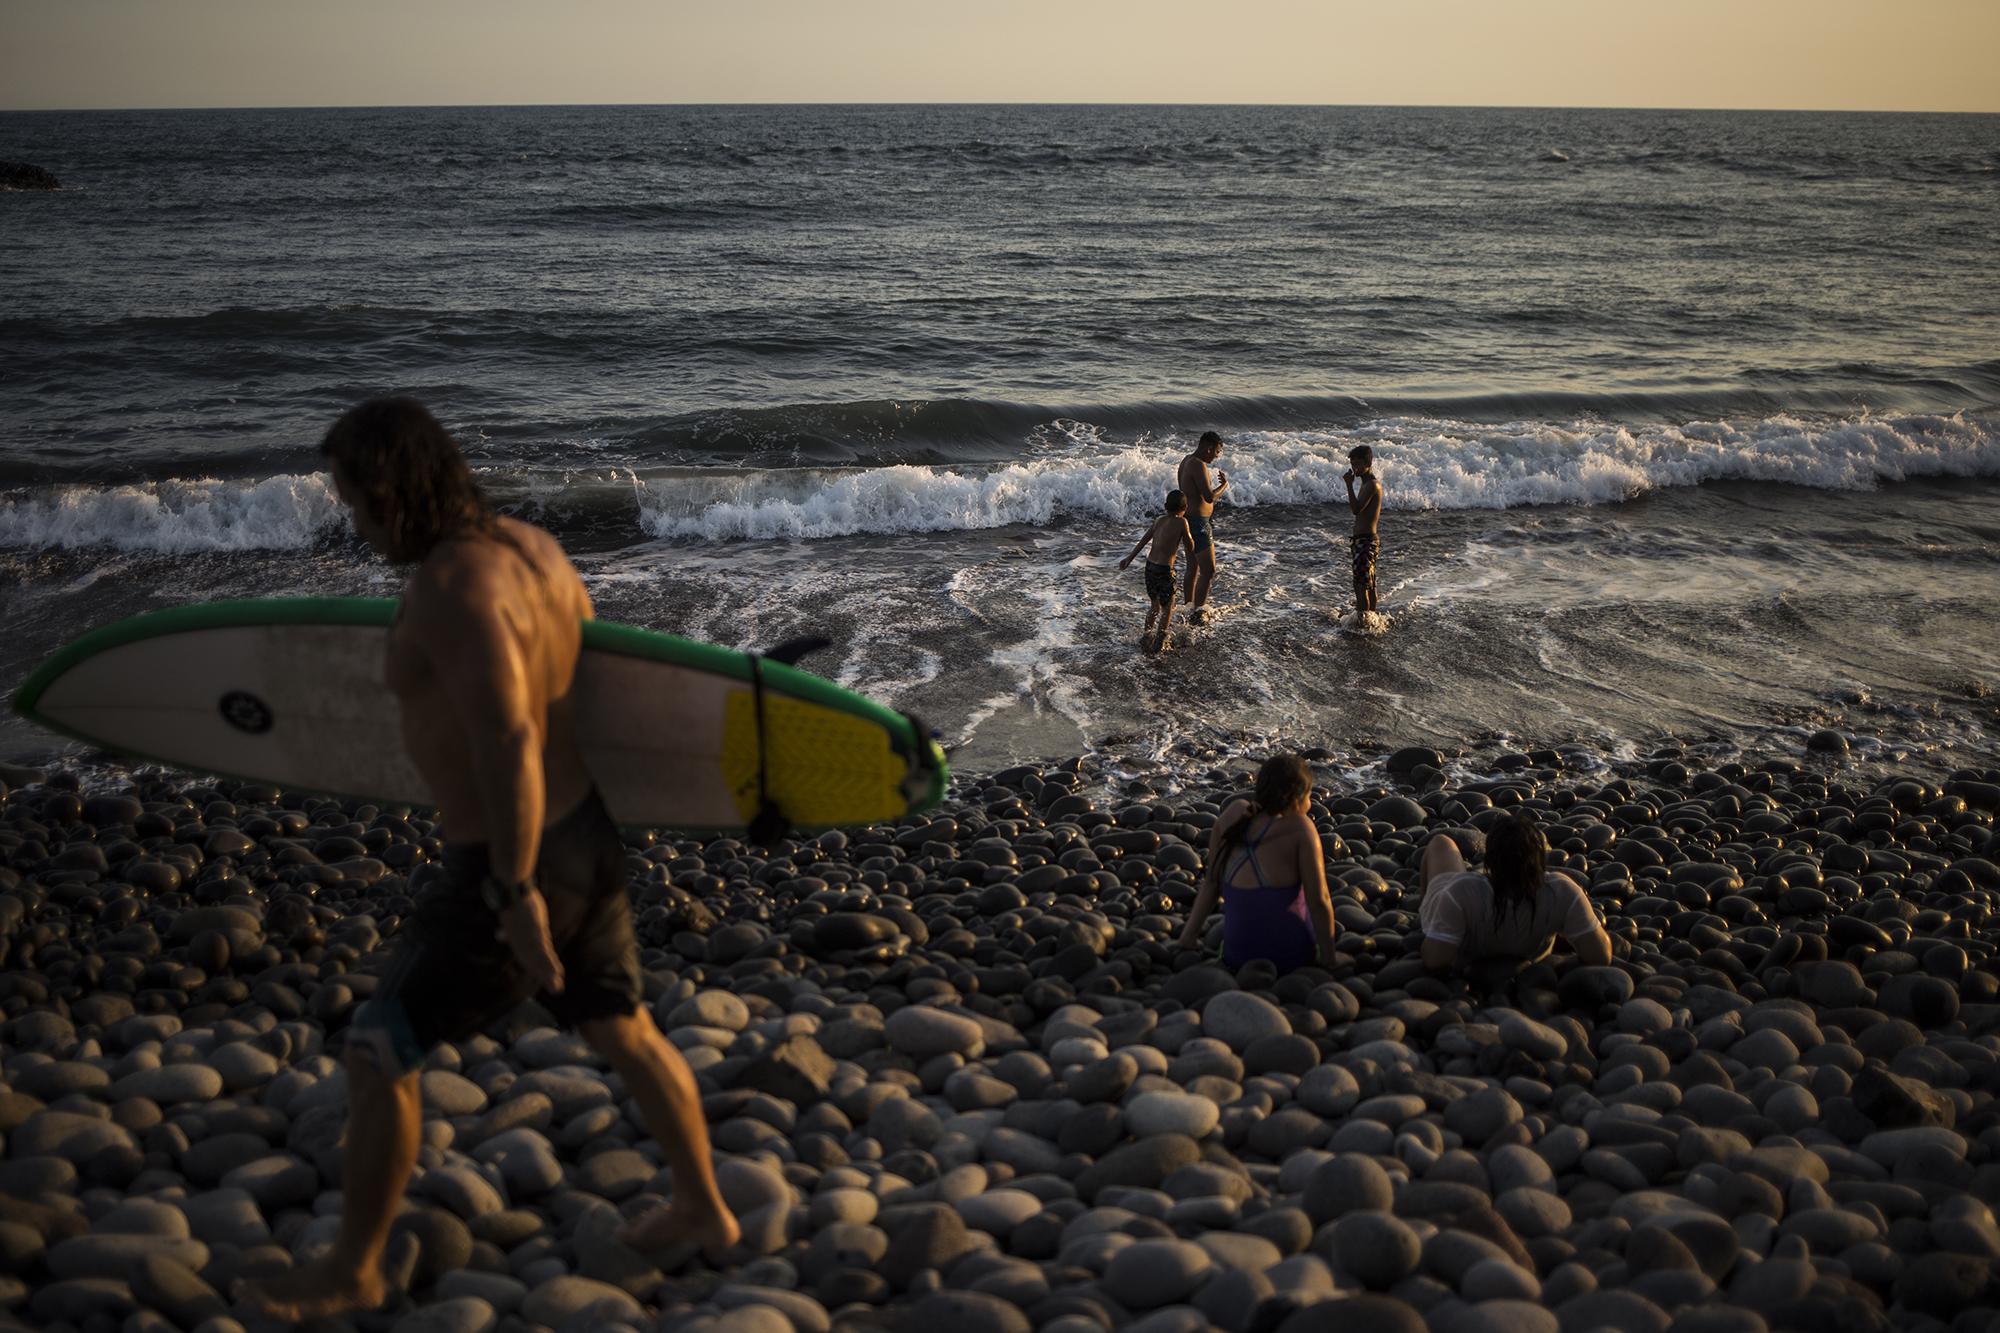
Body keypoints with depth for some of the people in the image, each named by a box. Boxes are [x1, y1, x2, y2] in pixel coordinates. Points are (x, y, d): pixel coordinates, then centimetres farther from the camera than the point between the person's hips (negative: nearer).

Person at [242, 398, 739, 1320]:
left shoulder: (452, 587, -25)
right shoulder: (533, 547, 1)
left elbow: (508, 739, -34)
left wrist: (517, 895, -30)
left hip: (511, 870, -9)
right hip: (585, 837, 9)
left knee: (376, 1055, 7)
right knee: (624, 1033, 23)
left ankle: (352, 1271, 21)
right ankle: (704, 1211, 37)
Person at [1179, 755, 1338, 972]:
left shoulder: (1234, 813, -9)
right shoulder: (1299, 827, -20)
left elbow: (1211, 881, -1)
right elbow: (1319, 901, -18)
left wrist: (1188, 936, 8)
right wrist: (1328, 961, -7)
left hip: (1237, 957, 3)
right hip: (1291, 958, -3)